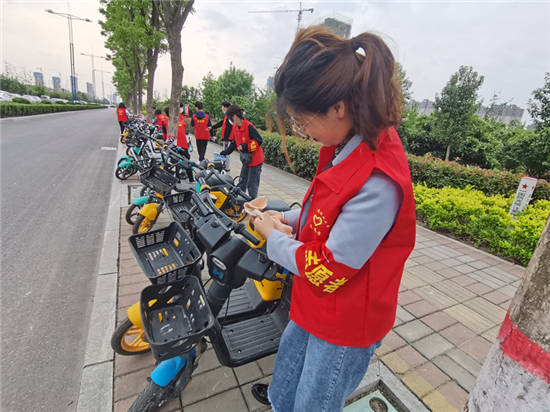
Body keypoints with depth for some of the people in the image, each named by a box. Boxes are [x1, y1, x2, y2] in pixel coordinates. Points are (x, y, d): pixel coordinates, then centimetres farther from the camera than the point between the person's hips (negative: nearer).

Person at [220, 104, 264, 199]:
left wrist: (245, 147, -26)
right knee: (242, 183, 18)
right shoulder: (235, 128, 5)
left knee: (252, 185, 0)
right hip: (245, 159, 8)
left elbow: (259, 141, -24)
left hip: (255, 160, -8)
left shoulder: (249, 127, -21)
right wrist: (224, 153, 17)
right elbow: (234, 143, 18)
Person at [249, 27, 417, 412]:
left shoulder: (377, 181, -37)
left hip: (346, 324, -8)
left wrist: (273, 237, -15)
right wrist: (289, 218, -4)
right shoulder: (349, 144, -7)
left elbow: (327, 271, -28)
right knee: (290, 356, 34)